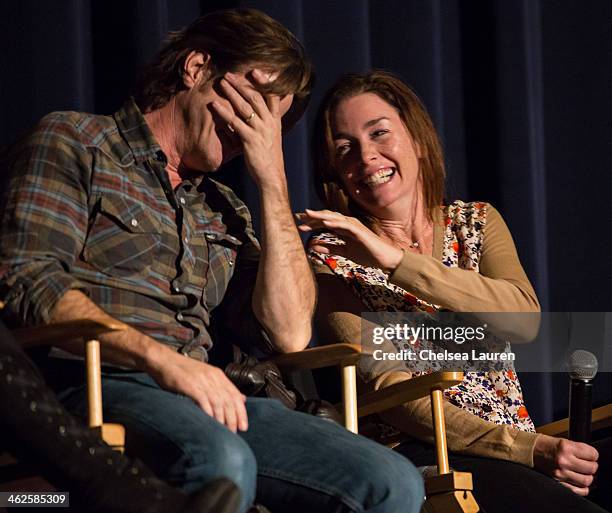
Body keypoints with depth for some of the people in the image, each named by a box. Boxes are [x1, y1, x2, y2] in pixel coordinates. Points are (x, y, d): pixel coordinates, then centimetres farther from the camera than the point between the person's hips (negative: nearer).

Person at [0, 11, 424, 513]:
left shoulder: (222, 209, 28)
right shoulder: (73, 142, 11)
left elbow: (288, 333, 13)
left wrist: (272, 179, 13)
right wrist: (160, 358, -19)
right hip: (96, 383, -6)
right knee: (220, 462, -39)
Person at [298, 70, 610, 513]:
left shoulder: (476, 223, 15)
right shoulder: (333, 257, 4)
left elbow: (524, 319, -6)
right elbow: (387, 389, -8)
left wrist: (395, 259, -17)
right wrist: (528, 449, -19)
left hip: (520, 447, 5)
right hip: (418, 456, -5)